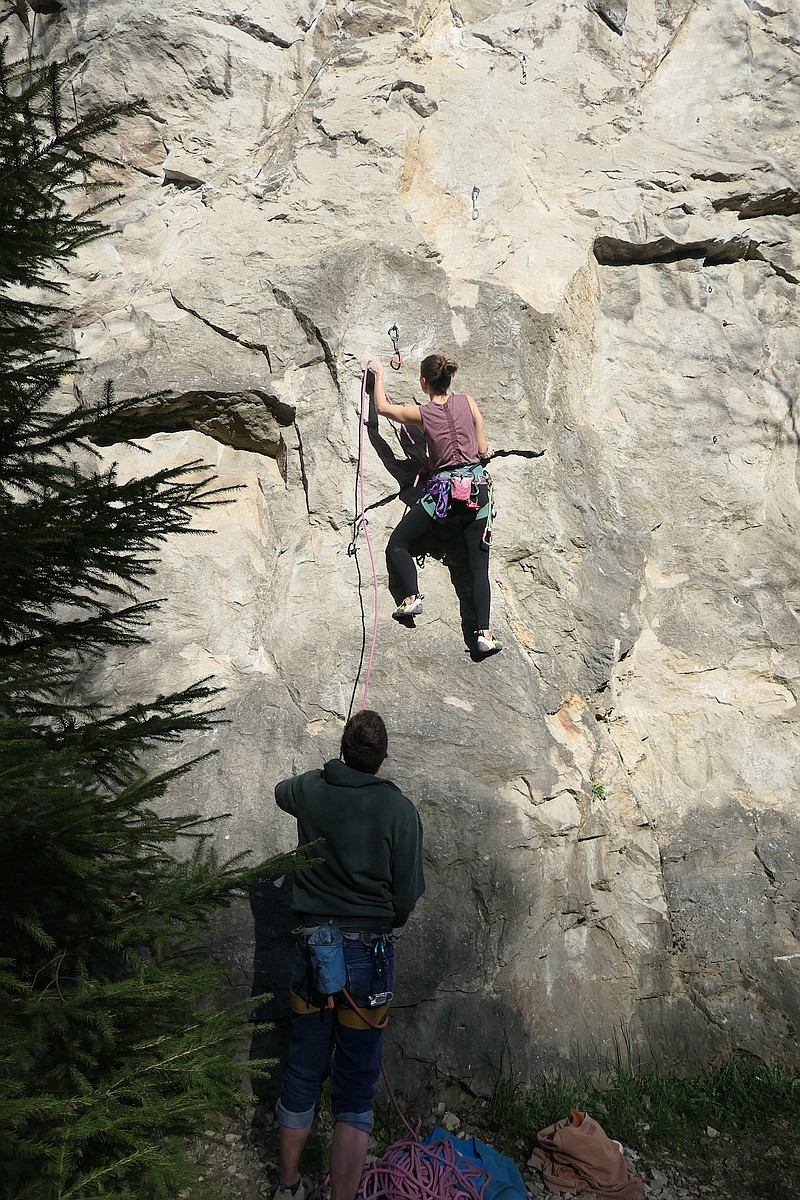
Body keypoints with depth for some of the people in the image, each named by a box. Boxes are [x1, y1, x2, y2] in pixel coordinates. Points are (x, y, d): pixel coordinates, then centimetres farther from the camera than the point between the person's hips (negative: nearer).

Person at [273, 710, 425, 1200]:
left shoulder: (310, 790, -2)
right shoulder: (399, 809, -12)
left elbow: (281, 791, 25)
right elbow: (407, 897, -7)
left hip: (312, 946, 4)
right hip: (369, 953, -3)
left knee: (303, 1074, 19)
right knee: (355, 1092, 7)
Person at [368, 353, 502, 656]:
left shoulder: (421, 413, -2)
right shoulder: (468, 402, 2)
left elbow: (382, 407, 16)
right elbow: (484, 450, 5)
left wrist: (378, 374, 29)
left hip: (442, 490, -2)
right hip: (477, 487, 2)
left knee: (397, 545, 12)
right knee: (478, 566, 1)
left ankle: (412, 596, -9)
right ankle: (484, 633, -10)